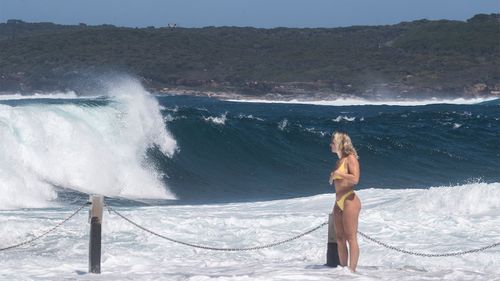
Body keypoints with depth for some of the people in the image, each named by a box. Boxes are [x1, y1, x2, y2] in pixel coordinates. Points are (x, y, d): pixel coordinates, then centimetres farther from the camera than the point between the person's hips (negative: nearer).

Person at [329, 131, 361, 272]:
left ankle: (352, 270, -13)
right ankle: (343, 268, 10)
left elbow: (355, 179, -20)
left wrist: (337, 173, -15)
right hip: (338, 202, 9)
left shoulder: (350, 159, -7)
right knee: (340, 238, 7)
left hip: (349, 201, -9)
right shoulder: (339, 161, 18)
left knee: (351, 237, -10)